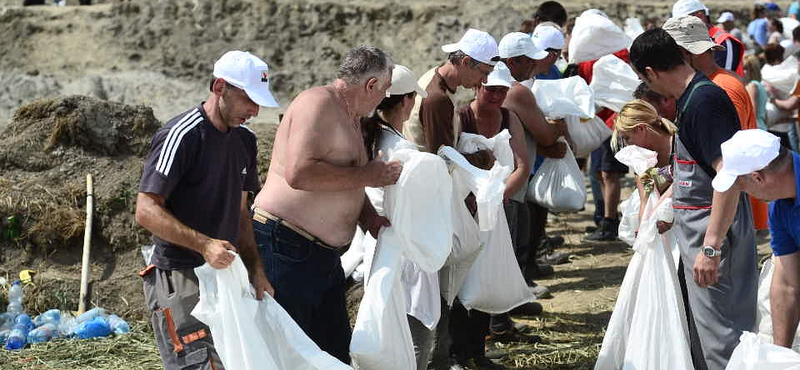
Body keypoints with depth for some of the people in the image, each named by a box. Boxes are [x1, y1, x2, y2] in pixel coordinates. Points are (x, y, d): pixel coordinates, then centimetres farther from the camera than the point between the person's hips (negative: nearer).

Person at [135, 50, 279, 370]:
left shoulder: (244, 141, 14)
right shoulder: (182, 136, -12)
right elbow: (146, 211, -17)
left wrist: (255, 270, 10)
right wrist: (205, 244, -28)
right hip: (180, 280, -8)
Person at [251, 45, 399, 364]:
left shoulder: (350, 117, 17)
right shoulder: (318, 103, -14)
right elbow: (299, 173, -28)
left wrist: (369, 218, 10)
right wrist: (368, 175, -19)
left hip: (324, 256, 10)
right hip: (284, 249, -10)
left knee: (336, 350, 14)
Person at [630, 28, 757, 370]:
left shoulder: (704, 101, -19)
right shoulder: (692, 98, 12)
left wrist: (711, 247, -28)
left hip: (716, 232, -10)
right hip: (695, 232, 10)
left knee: (719, 334, -6)